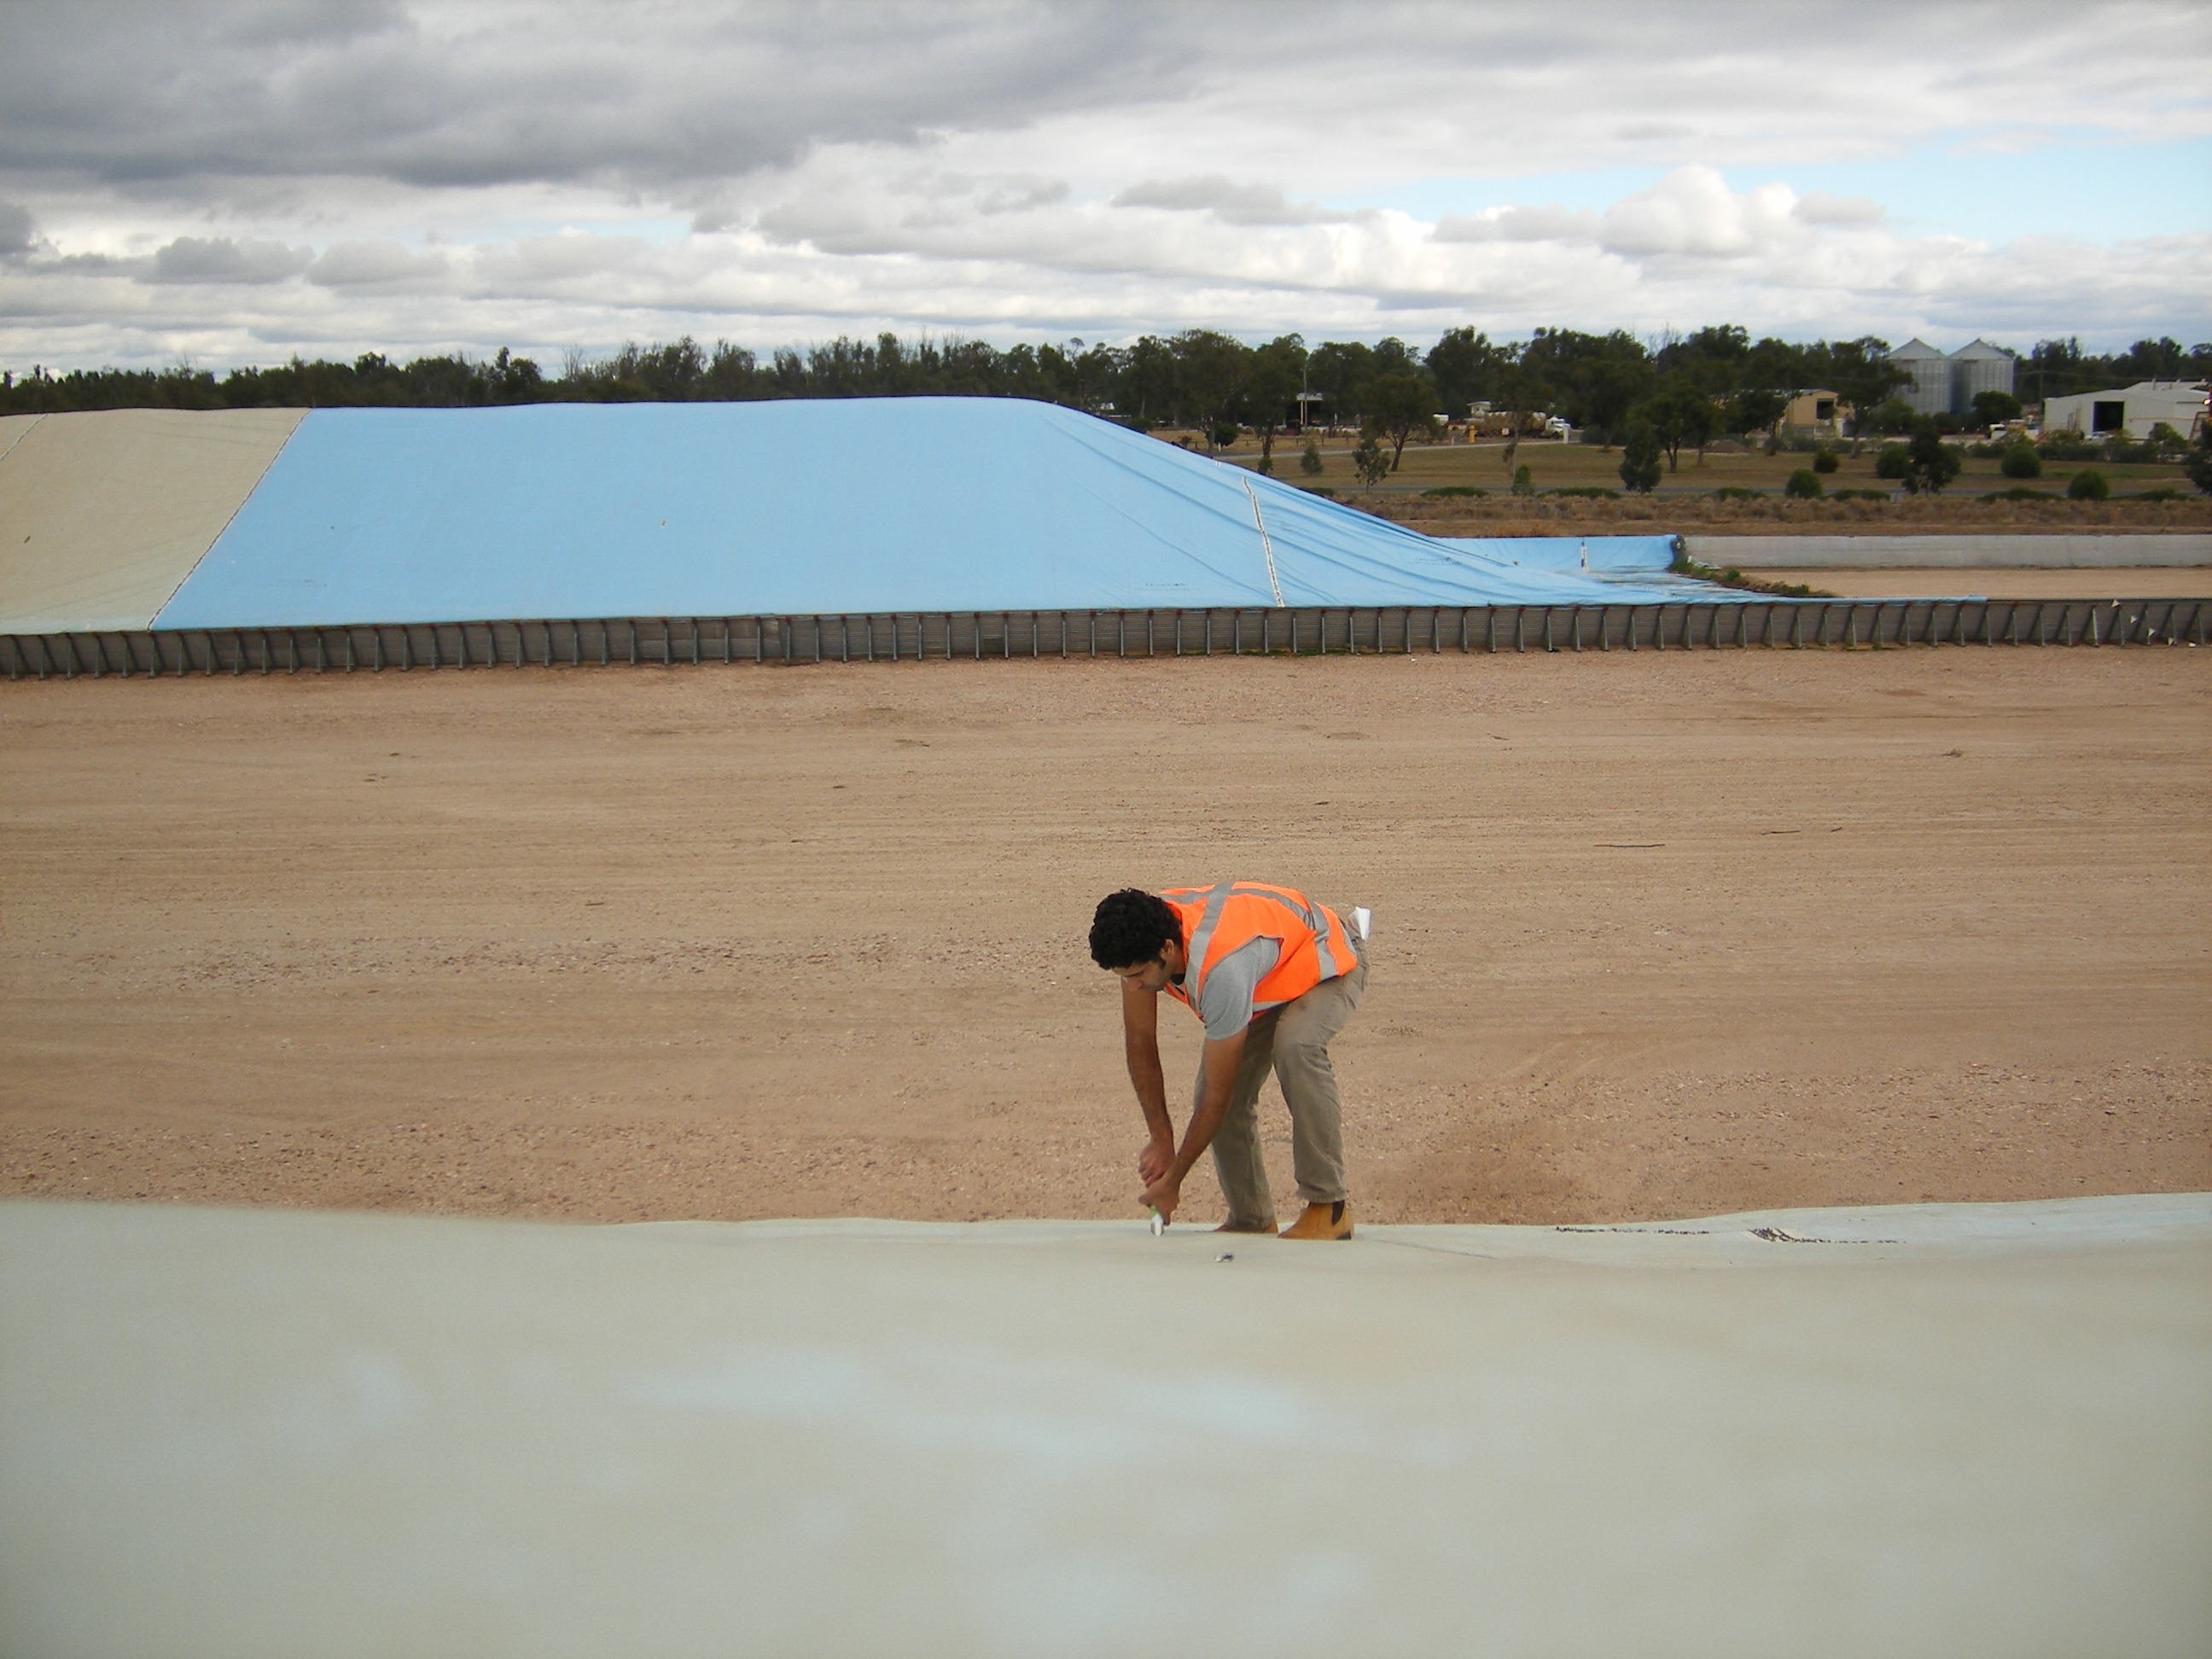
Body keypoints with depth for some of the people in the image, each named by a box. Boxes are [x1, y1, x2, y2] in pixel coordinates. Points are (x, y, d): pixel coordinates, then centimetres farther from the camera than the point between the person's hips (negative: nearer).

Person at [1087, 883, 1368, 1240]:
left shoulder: (1220, 970, -44)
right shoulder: (1139, 938, -24)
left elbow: (1218, 1095, -33)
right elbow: (1139, 1042, -10)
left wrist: (1173, 1180, -23)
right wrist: (1161, 1139, -11)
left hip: (1329, 961, -7)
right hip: (1267, 980, 7)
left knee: (1296, 1048, -37)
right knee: (1207, 1096, -9)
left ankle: (1330, 1207, -26)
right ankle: (1252, 1220, 9)